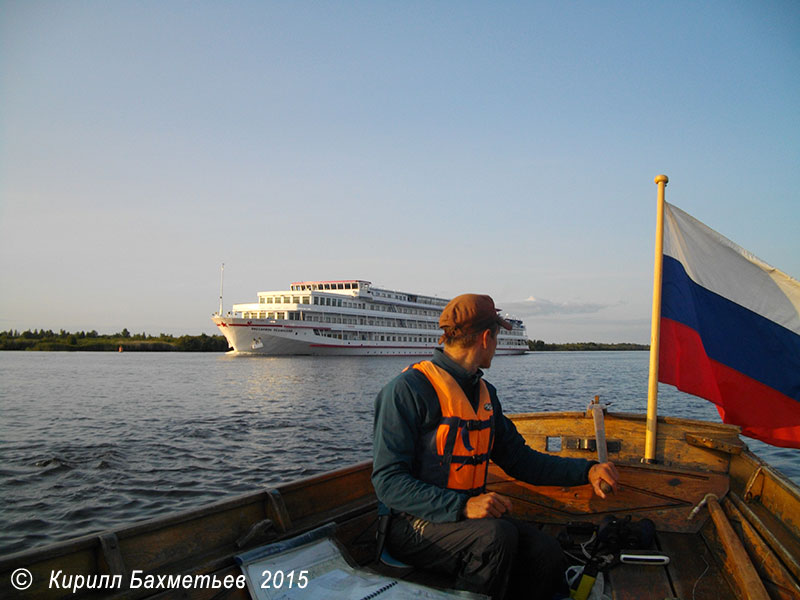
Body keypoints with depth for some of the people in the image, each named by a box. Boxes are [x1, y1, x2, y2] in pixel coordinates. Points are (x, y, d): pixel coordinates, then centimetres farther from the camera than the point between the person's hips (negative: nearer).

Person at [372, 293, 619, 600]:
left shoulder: (485, 393, 13)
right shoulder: (408, 389, -13)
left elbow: (520, 459, 15)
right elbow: (388, 480, -18)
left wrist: (587, 471, 2)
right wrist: (462, 507, -29)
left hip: (469, 514, 6)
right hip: (411, 524, -6)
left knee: (546, 552, -18)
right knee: (497, 535, -31)